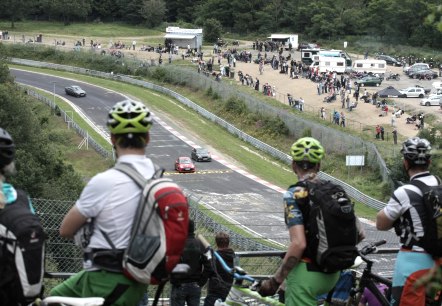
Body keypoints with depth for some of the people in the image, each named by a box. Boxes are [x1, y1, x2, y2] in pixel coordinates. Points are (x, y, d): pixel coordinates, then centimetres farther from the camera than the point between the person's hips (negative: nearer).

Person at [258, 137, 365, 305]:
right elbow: (359, 233, 5)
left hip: (306, 273, -7)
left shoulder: (294, 194, -13)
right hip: (333, 274, 7)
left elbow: (298, 244, -23)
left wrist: (275, 281, -16)